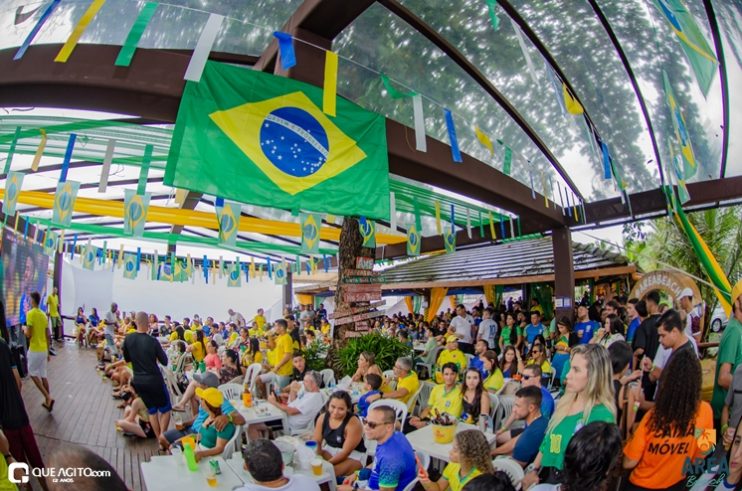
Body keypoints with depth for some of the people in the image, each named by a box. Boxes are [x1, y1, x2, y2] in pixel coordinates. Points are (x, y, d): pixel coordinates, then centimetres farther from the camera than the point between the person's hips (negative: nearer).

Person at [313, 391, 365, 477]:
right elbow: (316, 441, -2)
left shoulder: (353, 423, -22)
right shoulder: (323, 417, -5)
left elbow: (346, 452, -21)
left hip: (352, 456, -6)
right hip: (329, 451, 6)